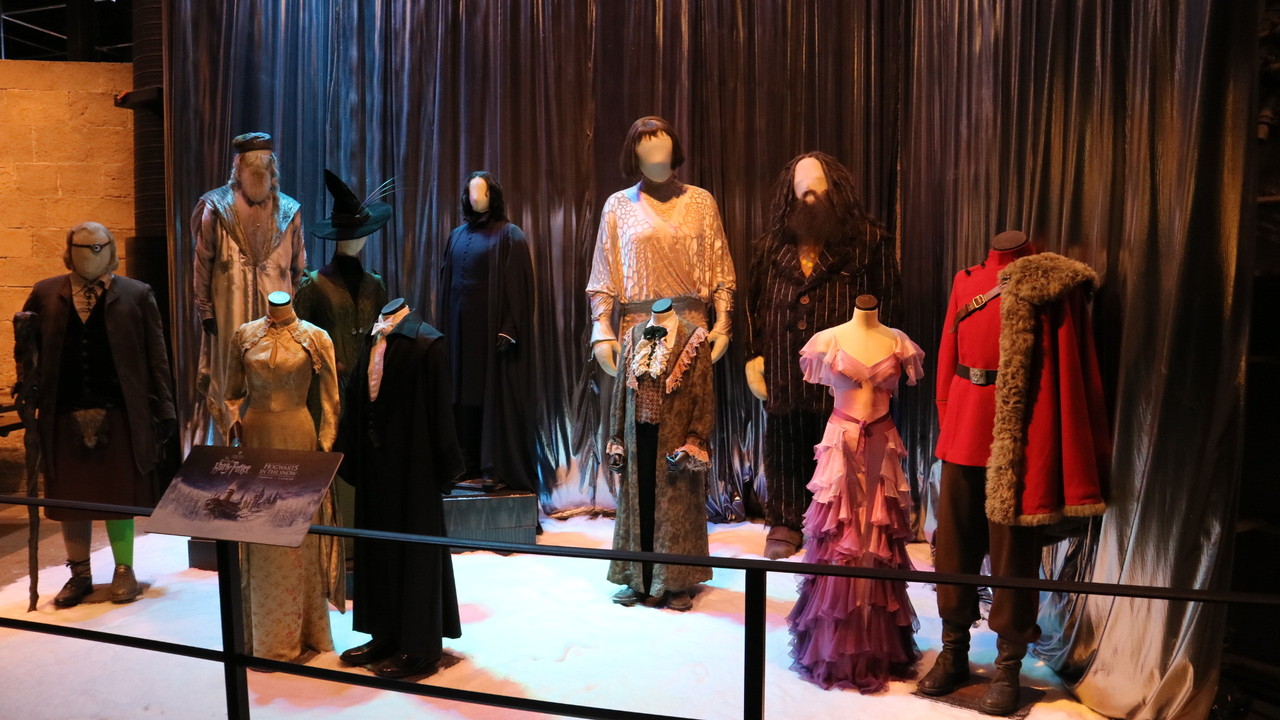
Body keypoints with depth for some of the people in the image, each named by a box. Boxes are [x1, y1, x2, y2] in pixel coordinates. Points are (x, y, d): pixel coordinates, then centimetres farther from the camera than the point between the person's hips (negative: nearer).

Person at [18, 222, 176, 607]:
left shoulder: (137, 295, 3)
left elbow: (156, 356, 0)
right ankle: (80, 574, 26)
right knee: (70, 499, 11)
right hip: (64, 414, 2)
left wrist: (163, 409, -4)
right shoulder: (45, 294, 9)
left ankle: (124, 571, 21)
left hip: (118, 414, -2)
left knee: (120, 497, 6)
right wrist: (28, 383, -10)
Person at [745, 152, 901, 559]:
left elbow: (887, 302, 0)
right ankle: (784, 523, 25)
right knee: (785, 448, 11)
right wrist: (754, 356, 7)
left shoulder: (868, 240, 2)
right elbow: (755, 303, 14)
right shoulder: (773, 244, 12)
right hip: (784, 371, 3)